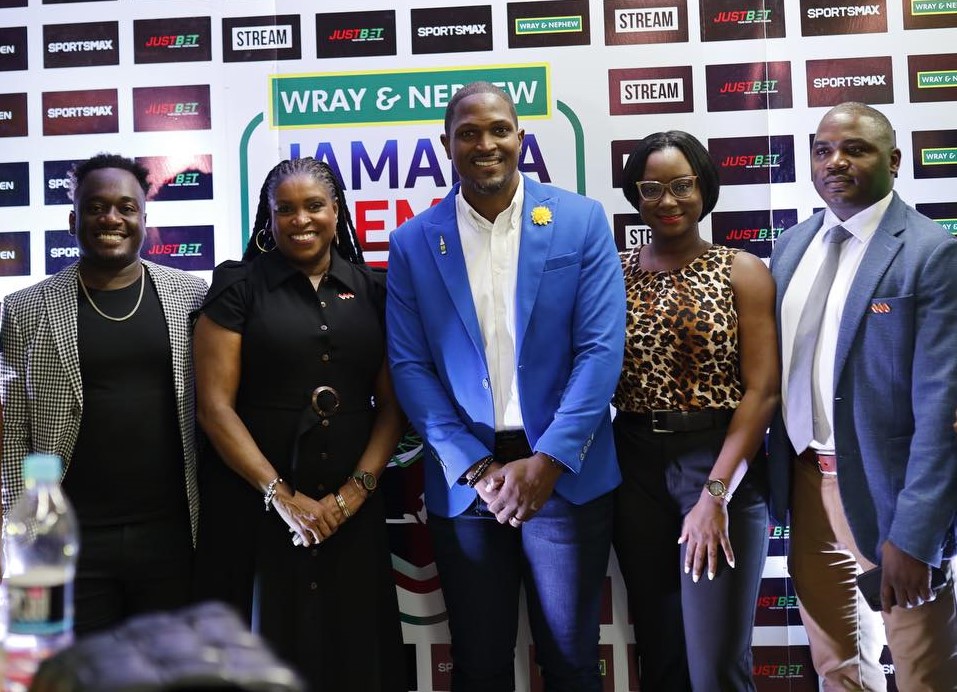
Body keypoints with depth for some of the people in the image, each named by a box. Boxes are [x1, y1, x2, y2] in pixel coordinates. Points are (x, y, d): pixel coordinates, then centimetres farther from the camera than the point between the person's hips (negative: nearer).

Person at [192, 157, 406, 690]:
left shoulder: (372, 290, 7)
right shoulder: (239, 287, -1)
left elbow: (392, 404, 5)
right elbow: (214, 405, -7)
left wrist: (355, 492, -7)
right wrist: (281, 495, -12)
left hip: (351, 511, 3)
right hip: (256, 510, -2)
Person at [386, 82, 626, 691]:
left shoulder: (582, 221, -1)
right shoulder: (414, 242, 3)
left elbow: (601, 350, -6)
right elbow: (409, 366, 0)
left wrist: (546, 462, -13)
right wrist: (476, 466, -8)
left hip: (566, 474, -1)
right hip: (463, 480, 1)